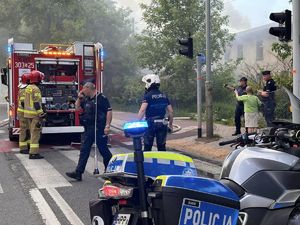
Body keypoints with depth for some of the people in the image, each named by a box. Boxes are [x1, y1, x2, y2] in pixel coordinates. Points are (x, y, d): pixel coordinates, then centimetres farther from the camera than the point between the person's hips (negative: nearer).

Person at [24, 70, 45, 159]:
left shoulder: (27, 88, 14)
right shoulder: (35, 89, -15)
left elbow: (25, 101, 19)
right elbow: (37, 103, -20)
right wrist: (41, 114, -19)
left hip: (27, 113, 10)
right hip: (34, 114, -9)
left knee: (33, 133, 16)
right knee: (35, 133, -7)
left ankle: (33, 151, 22)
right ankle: (33, 153, -8)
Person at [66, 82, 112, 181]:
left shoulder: (101, 98, -11)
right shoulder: (87, 99, 13)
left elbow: (109, 111, -15)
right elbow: (77, 107, 24)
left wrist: (107, 126, -21)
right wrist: (79, 98, 7)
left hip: (99, 129, -8)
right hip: (89, 129, 8)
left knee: (103, 150, 4)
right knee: (84, 150, 5)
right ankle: (78, 173, 6)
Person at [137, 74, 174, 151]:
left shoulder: (148, 95, -7)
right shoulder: (164, 96, 11)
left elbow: (142, 110, -19)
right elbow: (170, 111, 10)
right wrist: (170, 124, 19)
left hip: (151, 123, -5)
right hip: (162, 124, 5)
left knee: (147, 147, 4)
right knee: (162, 147, 10)